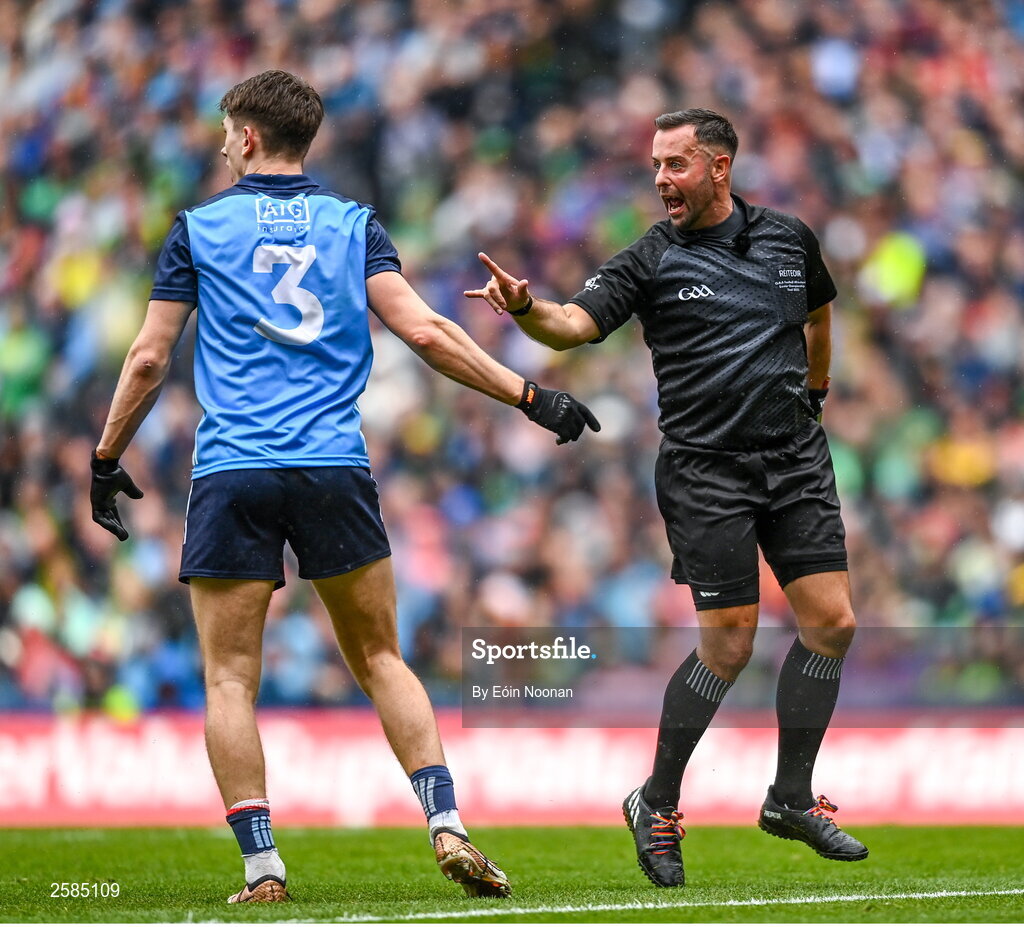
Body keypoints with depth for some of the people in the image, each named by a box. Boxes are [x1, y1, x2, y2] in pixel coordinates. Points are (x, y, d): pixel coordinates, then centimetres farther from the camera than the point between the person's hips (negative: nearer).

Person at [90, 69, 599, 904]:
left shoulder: (199, 229, 7)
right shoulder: (354, 224, 10)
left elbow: (149, 359, 7)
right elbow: (424, 331, -2)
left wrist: (107, 459, 19)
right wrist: (529, 395, 1)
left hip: (232, 474, -2)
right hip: (336, 472, 2)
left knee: (230, 678, 2)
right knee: (380, 660, 12)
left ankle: (261, 865, -7)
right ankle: (446, 825, -3)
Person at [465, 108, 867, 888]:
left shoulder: (789, 238, 7)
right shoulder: (650, 261, -5)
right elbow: (575, 324, -19)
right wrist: (525, 308, -38)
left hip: (797, 457, 4)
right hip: (706, 470, -4)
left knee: (832, 622, -2)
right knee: (728, 647, -8)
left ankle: (792, 799, 14)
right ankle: (657, 805, 10)